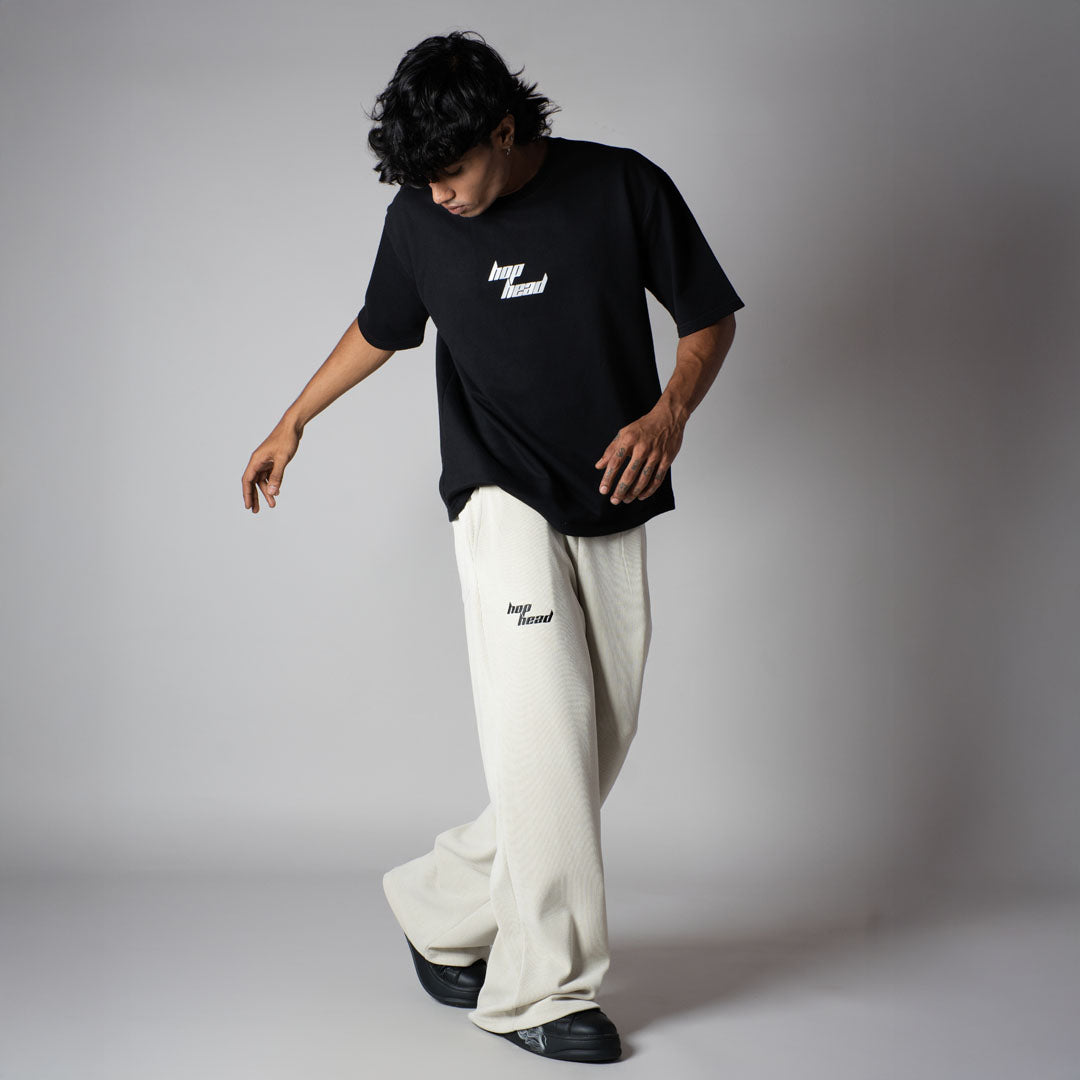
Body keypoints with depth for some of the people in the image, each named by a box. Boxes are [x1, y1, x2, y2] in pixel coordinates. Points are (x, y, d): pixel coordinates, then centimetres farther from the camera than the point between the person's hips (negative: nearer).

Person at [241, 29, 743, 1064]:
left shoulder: (623, 186, -3)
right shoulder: (418, 219, 2)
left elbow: (710, 315, 4)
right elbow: (379, 328, 21)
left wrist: (668, 415, -14)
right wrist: (293, 422, 27)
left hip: (614, 508, 2)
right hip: (503, 501, -2)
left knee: (597, 746, 3)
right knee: (543, 730, -14)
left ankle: (440, 906, 21)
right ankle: (544, 988, -5)